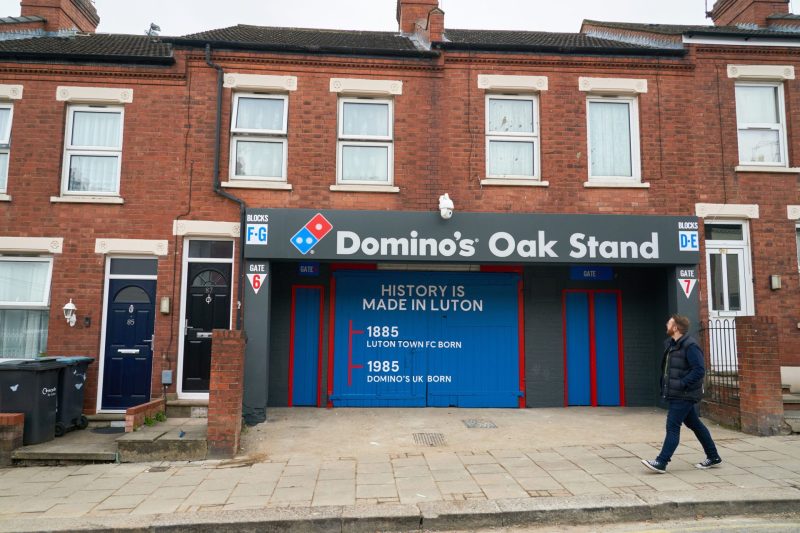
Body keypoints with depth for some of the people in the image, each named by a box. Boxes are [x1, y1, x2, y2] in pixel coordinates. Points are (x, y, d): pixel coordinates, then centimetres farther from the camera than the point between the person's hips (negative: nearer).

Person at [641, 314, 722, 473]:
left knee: (672, 427, -8)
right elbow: (667, 368, 22)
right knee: (694, 424, 18)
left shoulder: (690, 346, -19)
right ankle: (713, 457, 32)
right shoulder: (670, 344, 10)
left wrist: (682, 384, -24)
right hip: (676, 394, 9)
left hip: (684, 395, -9)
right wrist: (665, 386, 12)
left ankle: (661, 462, -6)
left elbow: (699, 370, -24)